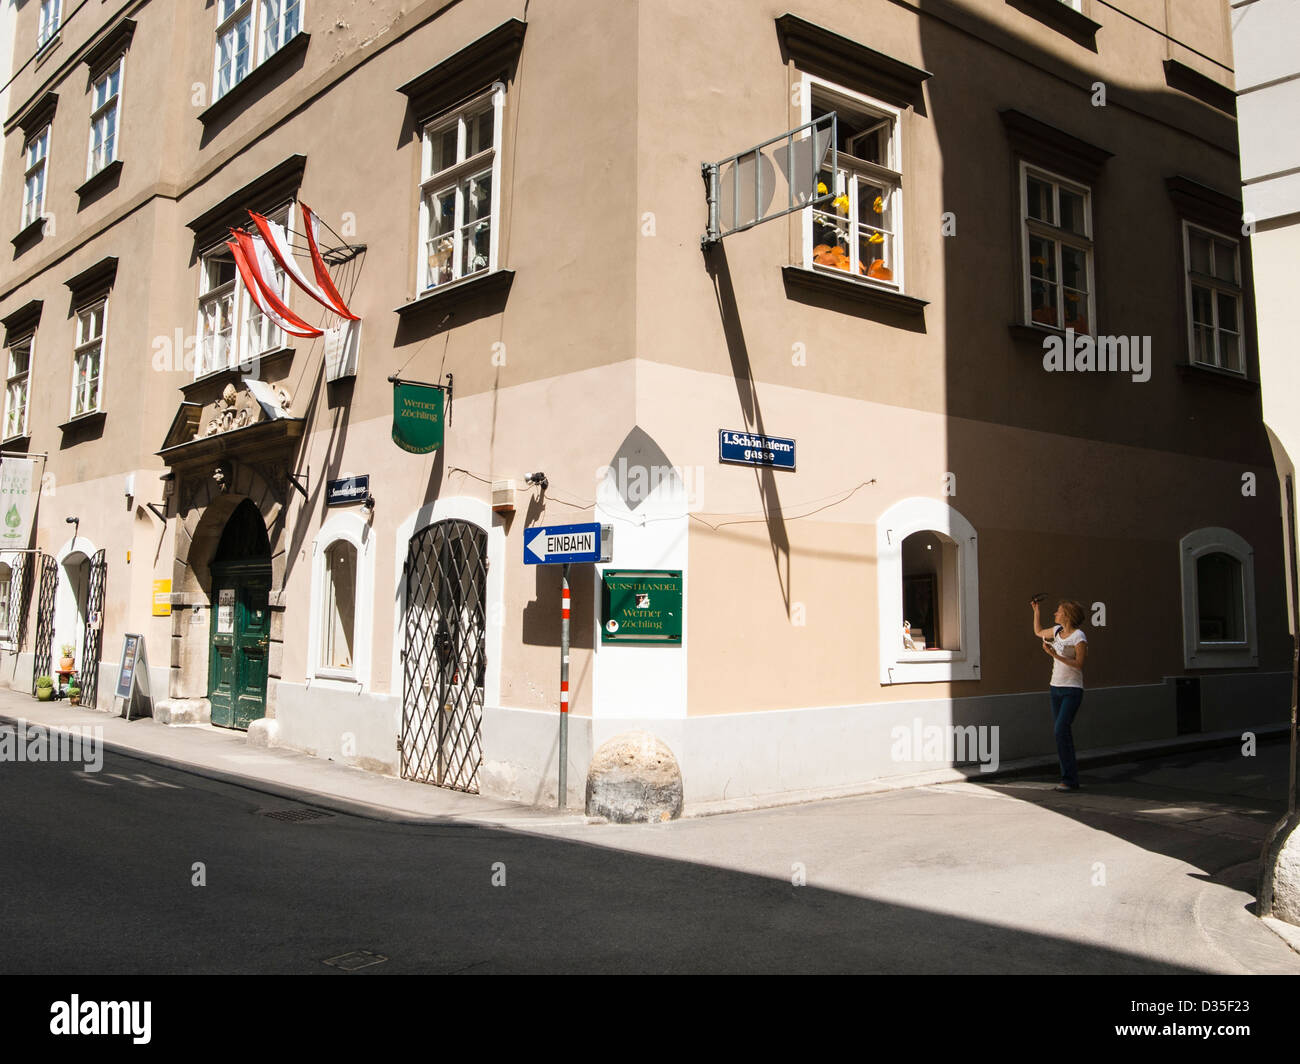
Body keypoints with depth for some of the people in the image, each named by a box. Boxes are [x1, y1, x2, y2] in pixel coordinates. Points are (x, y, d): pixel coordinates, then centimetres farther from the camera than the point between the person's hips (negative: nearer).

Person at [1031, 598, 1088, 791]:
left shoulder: (1079, 637, -13)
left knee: (1061, 730, -17)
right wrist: (1037, 610, 21)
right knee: (1061, 733, 7)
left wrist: (1055, 655, -23)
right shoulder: (1057, 630, 8)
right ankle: (1071, 778, 12)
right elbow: (1038, 632, 27)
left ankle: (1069, 779, -12)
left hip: (1072, 690, -8)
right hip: (1056, 688, 8)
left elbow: (1079, 665, -17)